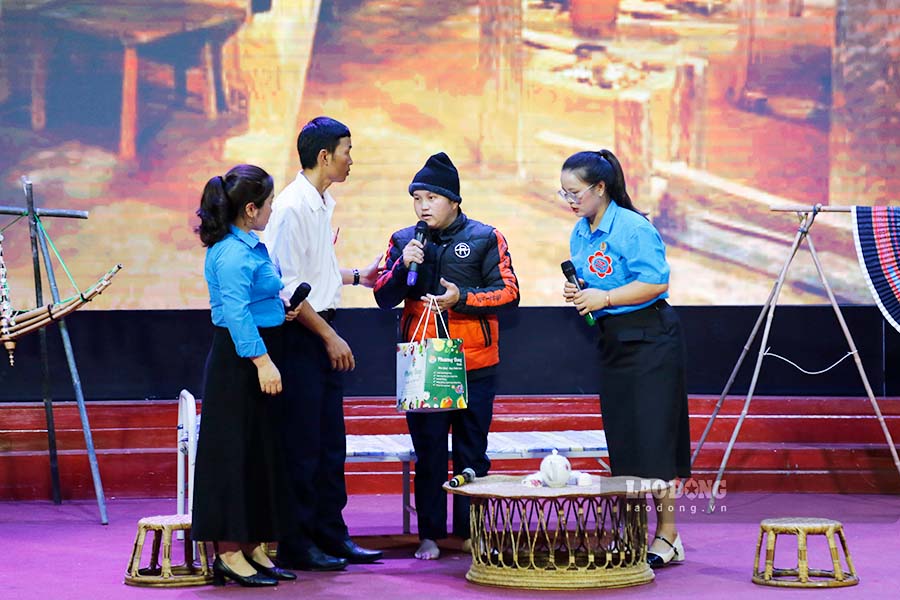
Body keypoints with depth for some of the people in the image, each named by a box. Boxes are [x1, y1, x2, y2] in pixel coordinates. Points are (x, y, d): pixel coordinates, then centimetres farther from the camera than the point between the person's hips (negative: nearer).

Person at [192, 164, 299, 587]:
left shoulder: (246, 246, 13)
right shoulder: (234, 254, -18)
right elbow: (237, 313, -25)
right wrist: (262, 361, -28)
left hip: (257, 356, 10)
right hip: (240, 362, -10)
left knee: (259, 452, 13)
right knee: (236, 452, -5)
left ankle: (252, 549, 20)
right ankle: (229, 555, -1)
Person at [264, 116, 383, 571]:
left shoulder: (322, 204, 12)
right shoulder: (292, 207, -16)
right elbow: (288, 287, -19)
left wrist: (355, 276, 22)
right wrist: (330, 337, -16)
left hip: (323, 332, 9)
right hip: (300, 334, -9)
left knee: (330, 443, 12)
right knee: (301, 445, -3)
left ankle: (331, 536, 20)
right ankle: (296, 546, 4)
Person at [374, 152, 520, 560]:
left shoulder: (485, 239, 0)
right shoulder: (403, 241, 8)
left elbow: (509, 292, -4)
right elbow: (383, 297, 5)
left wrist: (463, 297, -17)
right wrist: (403, 266, -13)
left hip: (475, 367, -1)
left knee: (471, 452, 5)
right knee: (428, 453, 3)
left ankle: (471, 532, 14)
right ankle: (430, 536, 9)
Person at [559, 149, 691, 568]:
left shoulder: (633, 228, -15)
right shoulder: (579, 234, 11)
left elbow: (657, 282, -20)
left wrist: (604, 298, -20)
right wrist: (577, 293, 1)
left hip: (649, 340, -8)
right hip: (611, 341, 8)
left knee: (651, 438, -8)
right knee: (621, 439, 9)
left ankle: (667, 535, -3)